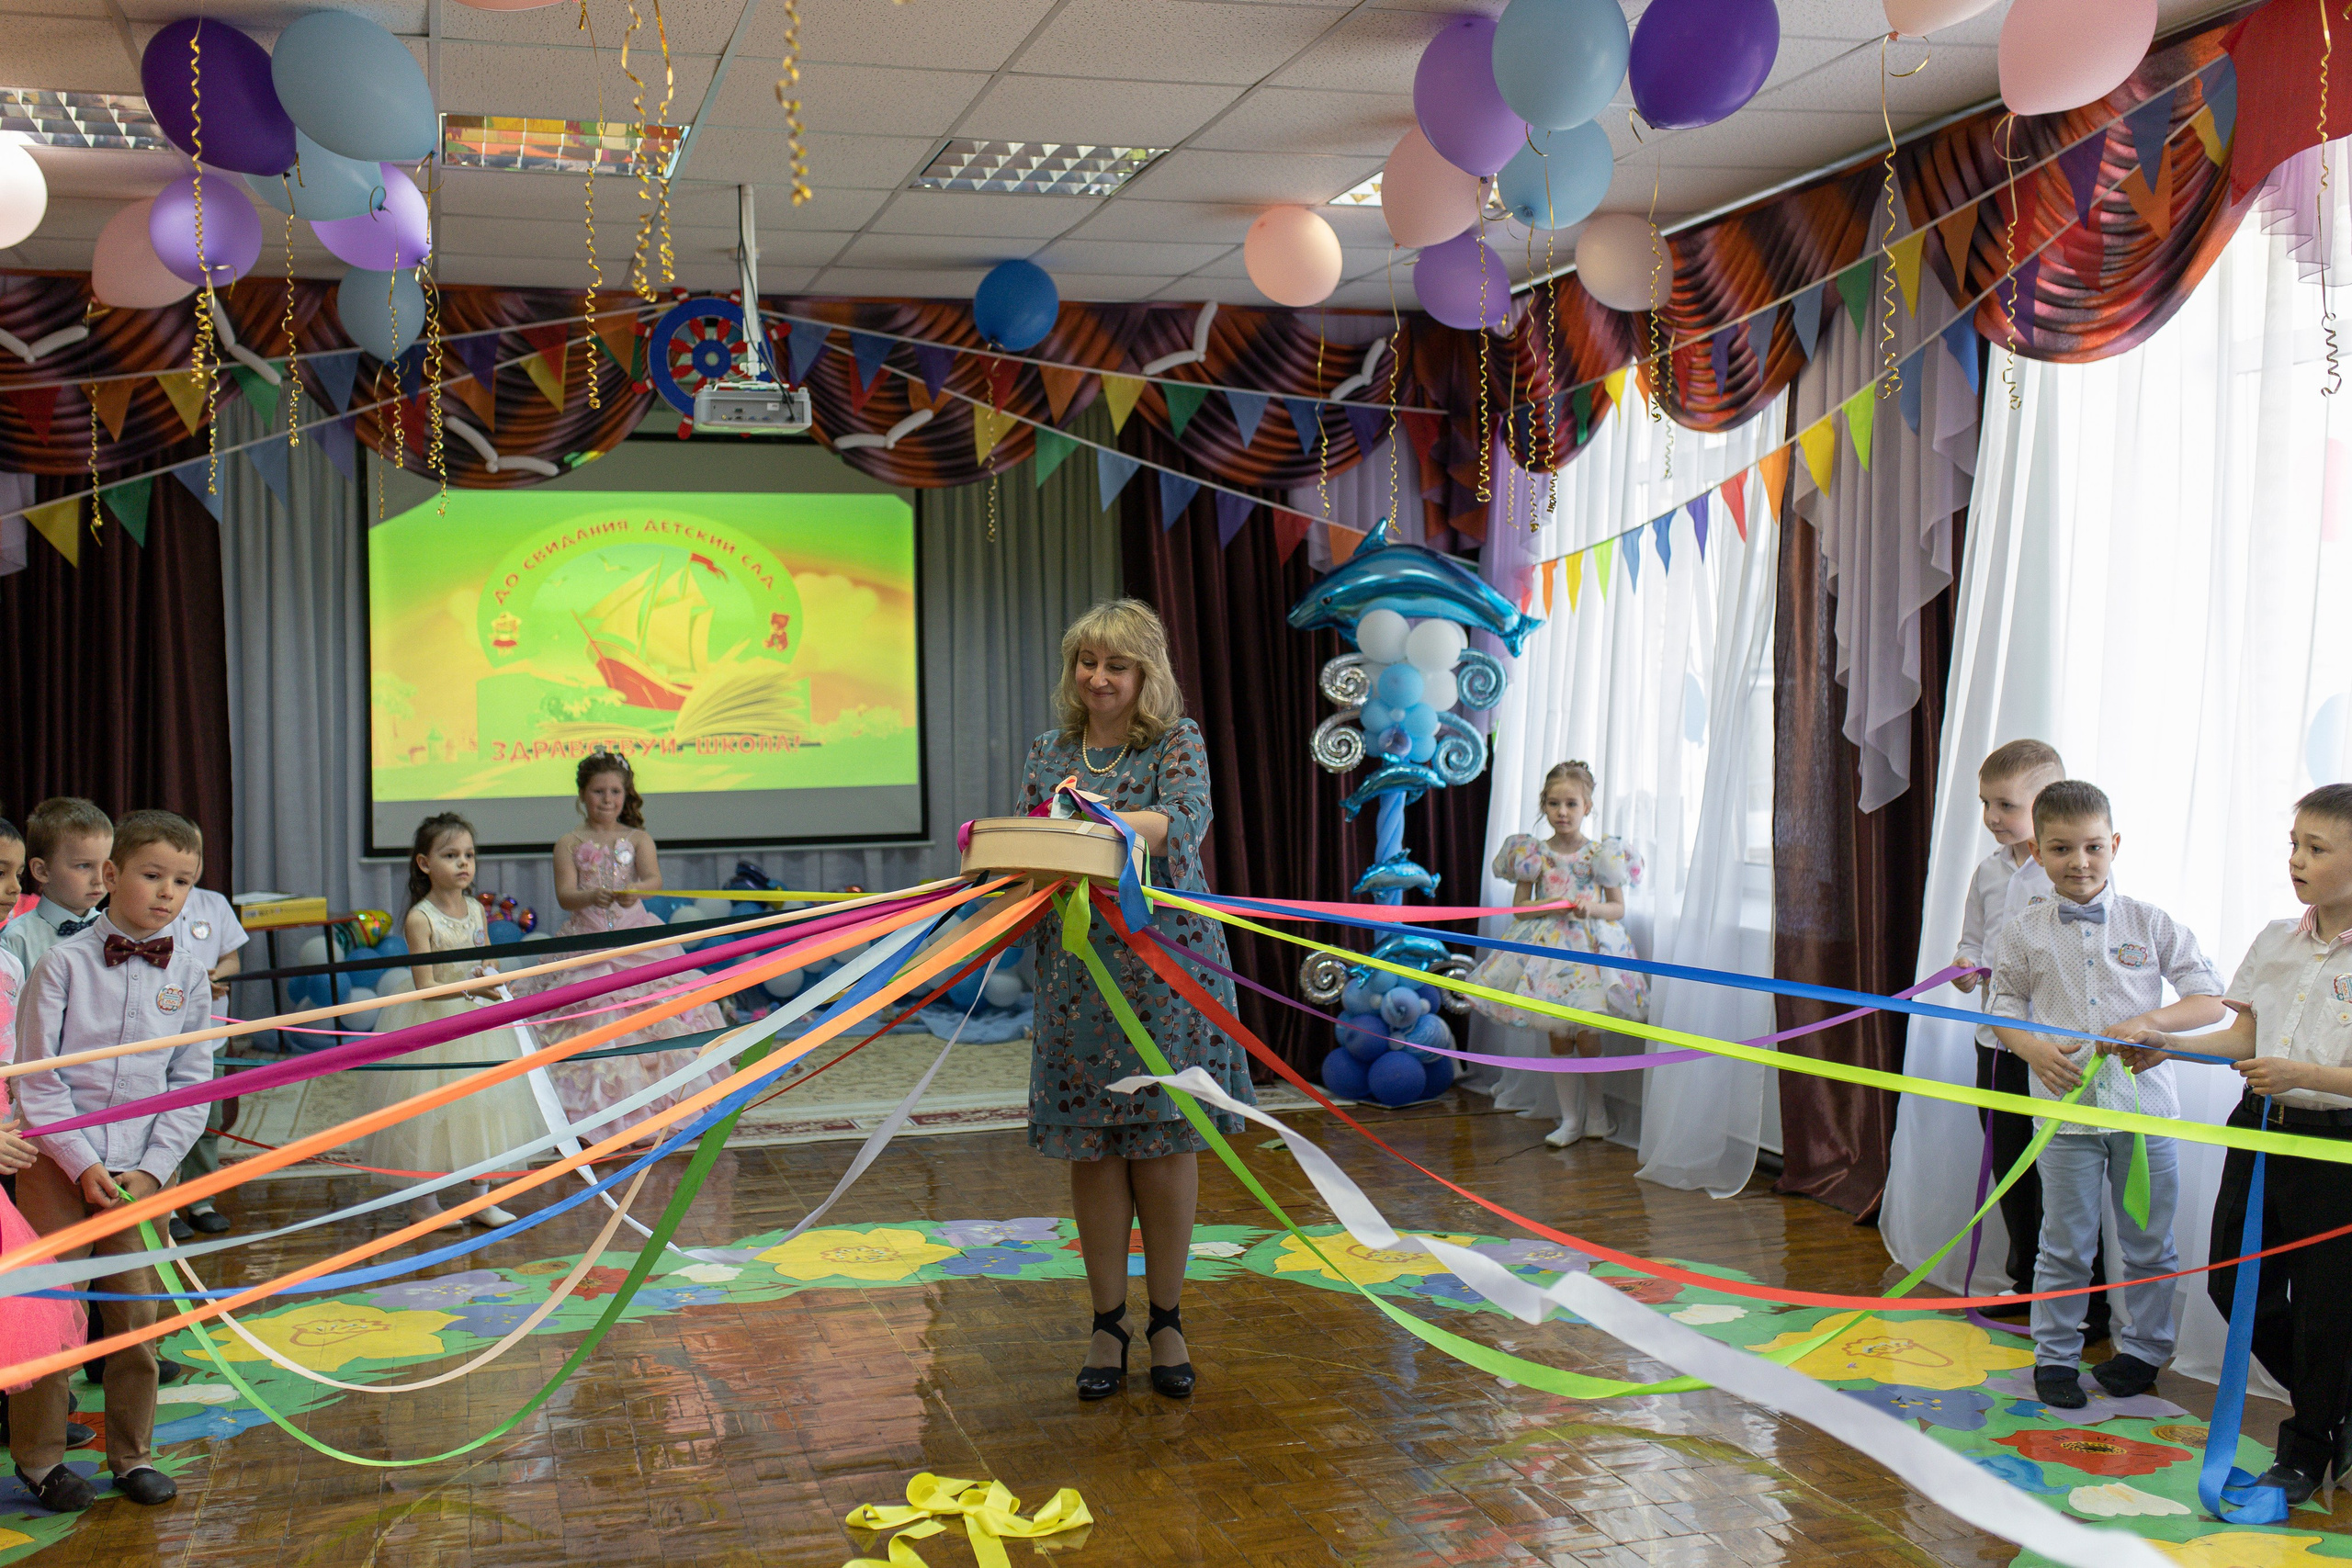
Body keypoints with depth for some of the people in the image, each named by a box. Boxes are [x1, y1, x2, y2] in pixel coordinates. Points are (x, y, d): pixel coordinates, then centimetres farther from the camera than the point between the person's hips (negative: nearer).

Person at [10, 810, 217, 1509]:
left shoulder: (188, 974, 4)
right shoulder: (65, 962, -6)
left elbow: (192, 1081, 6)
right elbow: (35, 1077, -7)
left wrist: (154, 1165, -5)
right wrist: (83, 1162, -12)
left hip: (144, 1168, 3)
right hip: (58, 1162, -3)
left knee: (137, 1314, 8)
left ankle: (132, 1453, 22)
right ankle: (39, 1456, 19)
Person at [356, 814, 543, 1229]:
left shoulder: (477, 910, 2)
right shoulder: (420, 919, -16)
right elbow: (425, 987, -18)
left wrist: (491, 975, -9)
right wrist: (467, 989, -33)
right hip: (434, 1024, -6)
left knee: (484, 1104, 8)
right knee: (434, 1108, 0)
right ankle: (425, 1200, 16)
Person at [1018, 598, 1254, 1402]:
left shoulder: (1177, 742, 0)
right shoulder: (1050, 751, 11)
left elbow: (1186, 820, -18)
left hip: (1166, 968, -2)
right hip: (1077, 973, 2)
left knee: (1166, 1142, 2)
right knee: (1092, 1147, 3)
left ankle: (1166, 1320, 17)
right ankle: (1107, 1326, 16)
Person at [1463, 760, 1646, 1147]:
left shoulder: (1601, 854, 0)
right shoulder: (1532, 853, 1)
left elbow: (1618, 907, 5)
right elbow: (1519, 909, 3)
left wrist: (1593, 908, -15)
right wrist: (1552, 906, -14)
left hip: (1590, 945, -1)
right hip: (1547, 946, 1)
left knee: (1587, 1036, -2)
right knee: (1559, 1038, 5)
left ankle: (1597, 1111, 19)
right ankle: (1570, 1119, 15)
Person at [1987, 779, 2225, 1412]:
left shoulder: (2150, 923, -1)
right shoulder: (2025, 933, 0)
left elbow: (2210, 1000, 1)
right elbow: (2005, 1008, 9)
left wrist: (2148, 1023, -15)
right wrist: (2036, 1050, -11)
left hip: (2144, 1109, 1)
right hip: (2066, 1111, 0)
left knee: (2149, 1244, 11)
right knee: (2065, 1246, 6)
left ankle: (2144, 1347, 29)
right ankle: (2055, 1356, 19)